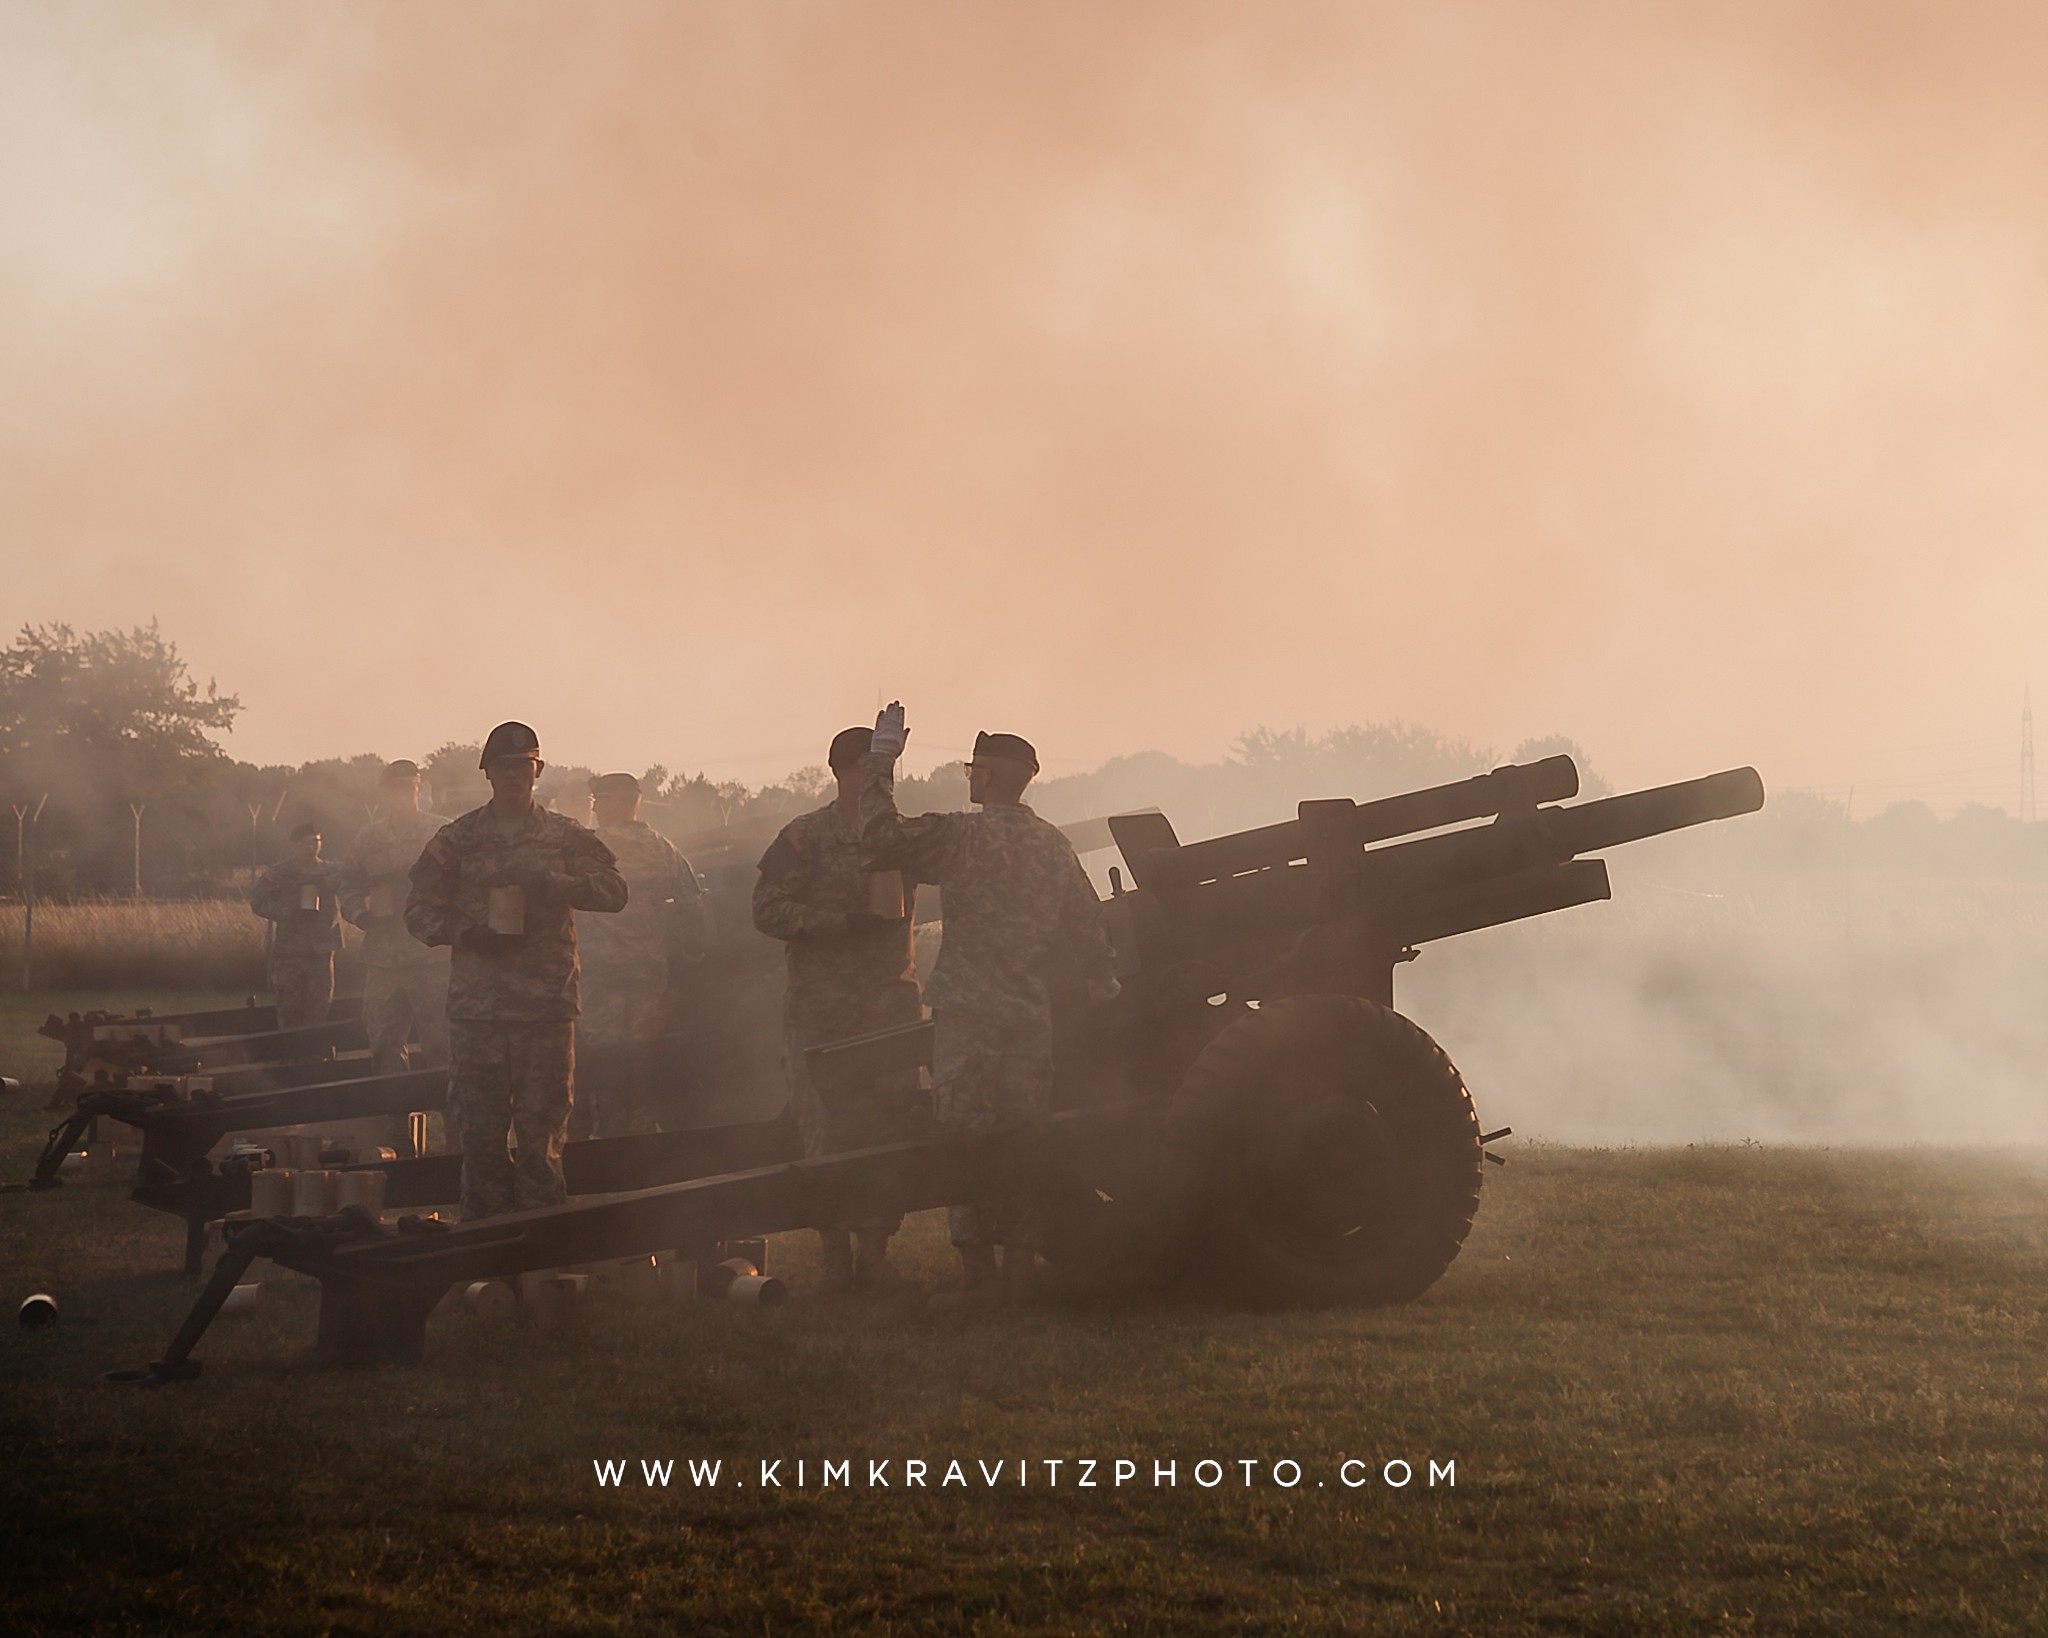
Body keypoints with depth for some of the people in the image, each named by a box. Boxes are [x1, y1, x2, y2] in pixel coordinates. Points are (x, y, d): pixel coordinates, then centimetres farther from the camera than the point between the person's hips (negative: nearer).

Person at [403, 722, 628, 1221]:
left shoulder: (565, 836, 10)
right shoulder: (458, 838, 11)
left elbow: (613, 889, -3)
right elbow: (420, 911, 11)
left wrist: (547, 882, -17)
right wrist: (465, 933, -8)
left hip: (547, 1005, 0)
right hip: (476, 1006, 0)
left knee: (541, 1131, -1)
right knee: (479, 1128, -1)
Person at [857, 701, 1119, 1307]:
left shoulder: (962, 835, -9)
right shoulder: (1053, 845, 10)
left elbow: (879, 838, -17)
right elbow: (1091, 935, 15)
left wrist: (882, 759, -7)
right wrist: (1103, 992, 27)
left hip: (968, 1013, -5)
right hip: (1032, 1017, 5)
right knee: (1024, 1140, 9)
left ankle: (978, 1274, -6)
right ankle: (1019, 1273, 11)